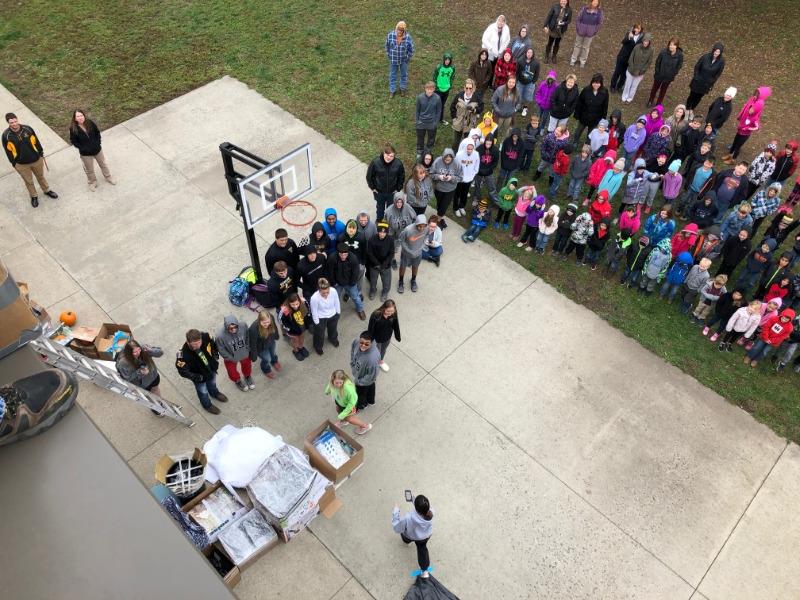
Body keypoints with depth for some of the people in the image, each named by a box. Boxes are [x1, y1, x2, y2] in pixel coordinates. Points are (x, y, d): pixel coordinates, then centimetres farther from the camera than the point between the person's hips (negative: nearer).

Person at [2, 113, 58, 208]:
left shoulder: (27, 128, -15)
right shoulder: (6, 135, -18)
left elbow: (36, 142, -1)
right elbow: (8, 151, -6)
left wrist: (41, 154, 5)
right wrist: (13, 163, -1)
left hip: (36, 160, 1)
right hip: (21, 164, -1)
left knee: (41, 176, 25)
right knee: (29, 181, 18)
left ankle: (47, 190, 49)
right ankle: (34, 196, 40)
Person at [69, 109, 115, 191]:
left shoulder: (90, 123, -15)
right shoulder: (73, 129, -20)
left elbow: (97, 132, 0)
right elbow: (73, 141, -11)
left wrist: (99, 143, -5)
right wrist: (82, 148, -16)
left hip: (97, 149, 2)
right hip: (85, 153, -2)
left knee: (102, 164, 24)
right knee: (89, 169, 17)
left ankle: (108, 177, 49)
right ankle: (92, 182, 42)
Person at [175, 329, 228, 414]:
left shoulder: (205, 337, -32)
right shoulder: (183, 354, -41)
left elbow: (214, 344, -7)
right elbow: (183, 371, -28)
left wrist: (216, 356, -11)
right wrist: (198, 378, -27)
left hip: (211, 368, 4)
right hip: (199, 376, -3)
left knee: (212, 383, 35)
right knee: (203, 392, 26)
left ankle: (215, 393, 69)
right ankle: (207, 405, 57)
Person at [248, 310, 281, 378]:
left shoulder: (271, 319, -31)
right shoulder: (253, 329, -44)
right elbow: (253, 344, -28)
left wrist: (276, 336, 14)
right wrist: (254, 357, -16)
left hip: (271, 342, 5)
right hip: (261, 347, -5)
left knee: (273, 353, 31)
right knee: (266, 359, 16)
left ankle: (274, 361, 68)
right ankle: (266, 370, 53)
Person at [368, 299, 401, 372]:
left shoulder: (394, 314, -26)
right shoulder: (376, 315, -37)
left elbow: (396, 326, -8)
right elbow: (370, 328, -24)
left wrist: (397, 336, 4)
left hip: (387, 337, 4)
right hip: (377, 338, -4)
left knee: (384, 349, 32)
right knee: (377, 349, 26)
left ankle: (381, 361, 64)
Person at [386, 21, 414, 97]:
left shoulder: (408, 37, -24)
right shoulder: (390, 35, -21)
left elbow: (411, 49, -10)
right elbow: (387, 45, -3)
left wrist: (407, 58, -6)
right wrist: (389, 55, 0)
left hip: (404, 60, 0)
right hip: (393, 60, 1)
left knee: (404, 74, 21)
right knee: (392, 75, 16)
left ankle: (402, 88, 45)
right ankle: (392, 90, 36)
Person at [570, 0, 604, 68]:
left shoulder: (599, 11, -13)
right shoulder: (583, 9, -17)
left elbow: (600, 23, -3)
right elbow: (577, 19, -7)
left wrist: (595, 32, -4)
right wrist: (578, 29, -6)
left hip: (590, 34, 1)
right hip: (580, 32, -1)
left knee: (586, 47, 16)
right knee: (577, 45, 18)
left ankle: (583, 61, 33)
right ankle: (573, 60, 35)